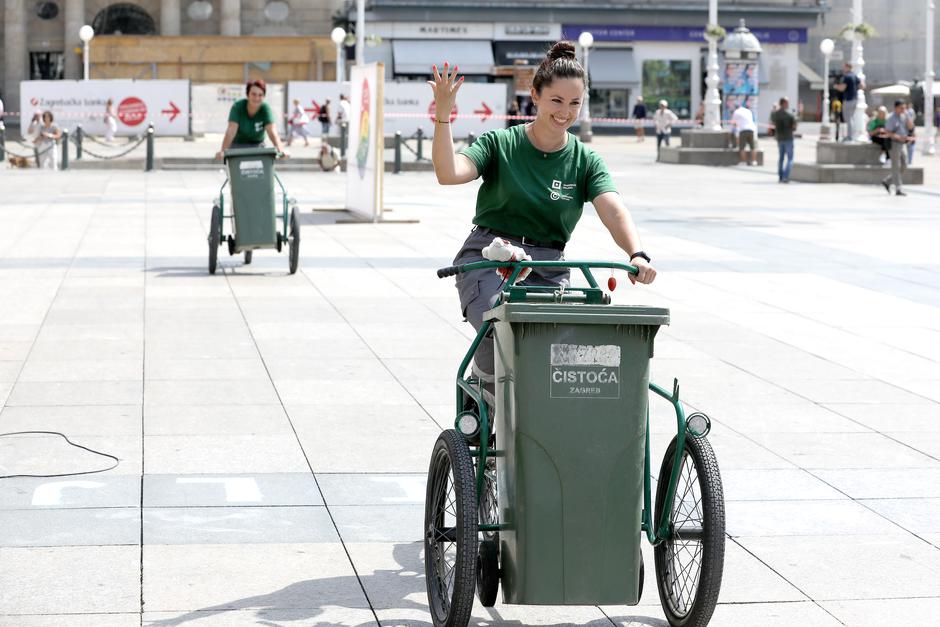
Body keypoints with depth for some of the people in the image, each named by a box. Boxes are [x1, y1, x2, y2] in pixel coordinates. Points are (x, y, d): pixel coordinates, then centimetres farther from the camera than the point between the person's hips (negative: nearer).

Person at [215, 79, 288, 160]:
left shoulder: (265, 109, -17)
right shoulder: (237, 107, -21)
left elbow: (272, 131, -27)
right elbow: (231, 131, -30)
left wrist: (281, 150, -45)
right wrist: (223, 151, -44)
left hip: (257, 145, 2)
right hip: (238, 144, -2)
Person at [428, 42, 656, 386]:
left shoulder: (586, 161, 5)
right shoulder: (500, 144, 1)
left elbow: (613, 211, -12)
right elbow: (448, 174, -15)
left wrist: (637, 254, -32)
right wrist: (443, 114, -27)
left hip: (547, 271, 2)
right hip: (488, 262, -2)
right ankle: (484, 380, 4)